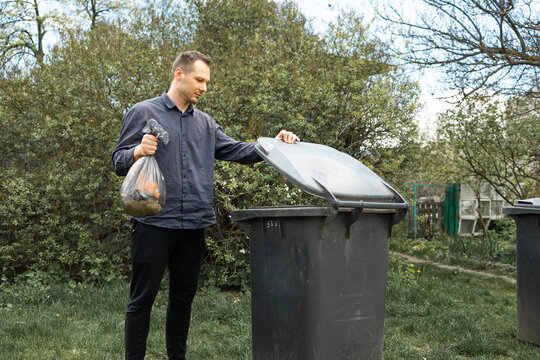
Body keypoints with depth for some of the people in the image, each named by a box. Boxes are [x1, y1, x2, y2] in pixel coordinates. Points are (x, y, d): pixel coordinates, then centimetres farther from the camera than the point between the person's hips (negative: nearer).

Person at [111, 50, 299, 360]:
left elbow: (236, 150, 10)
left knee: (184, 296, 14)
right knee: (143, 298, 1)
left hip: (194, 224, 6)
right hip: (154, 222, -5)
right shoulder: (143, 113, 1)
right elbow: (119, 162, 0)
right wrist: (138, 152, -23)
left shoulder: (205, 123, 17)